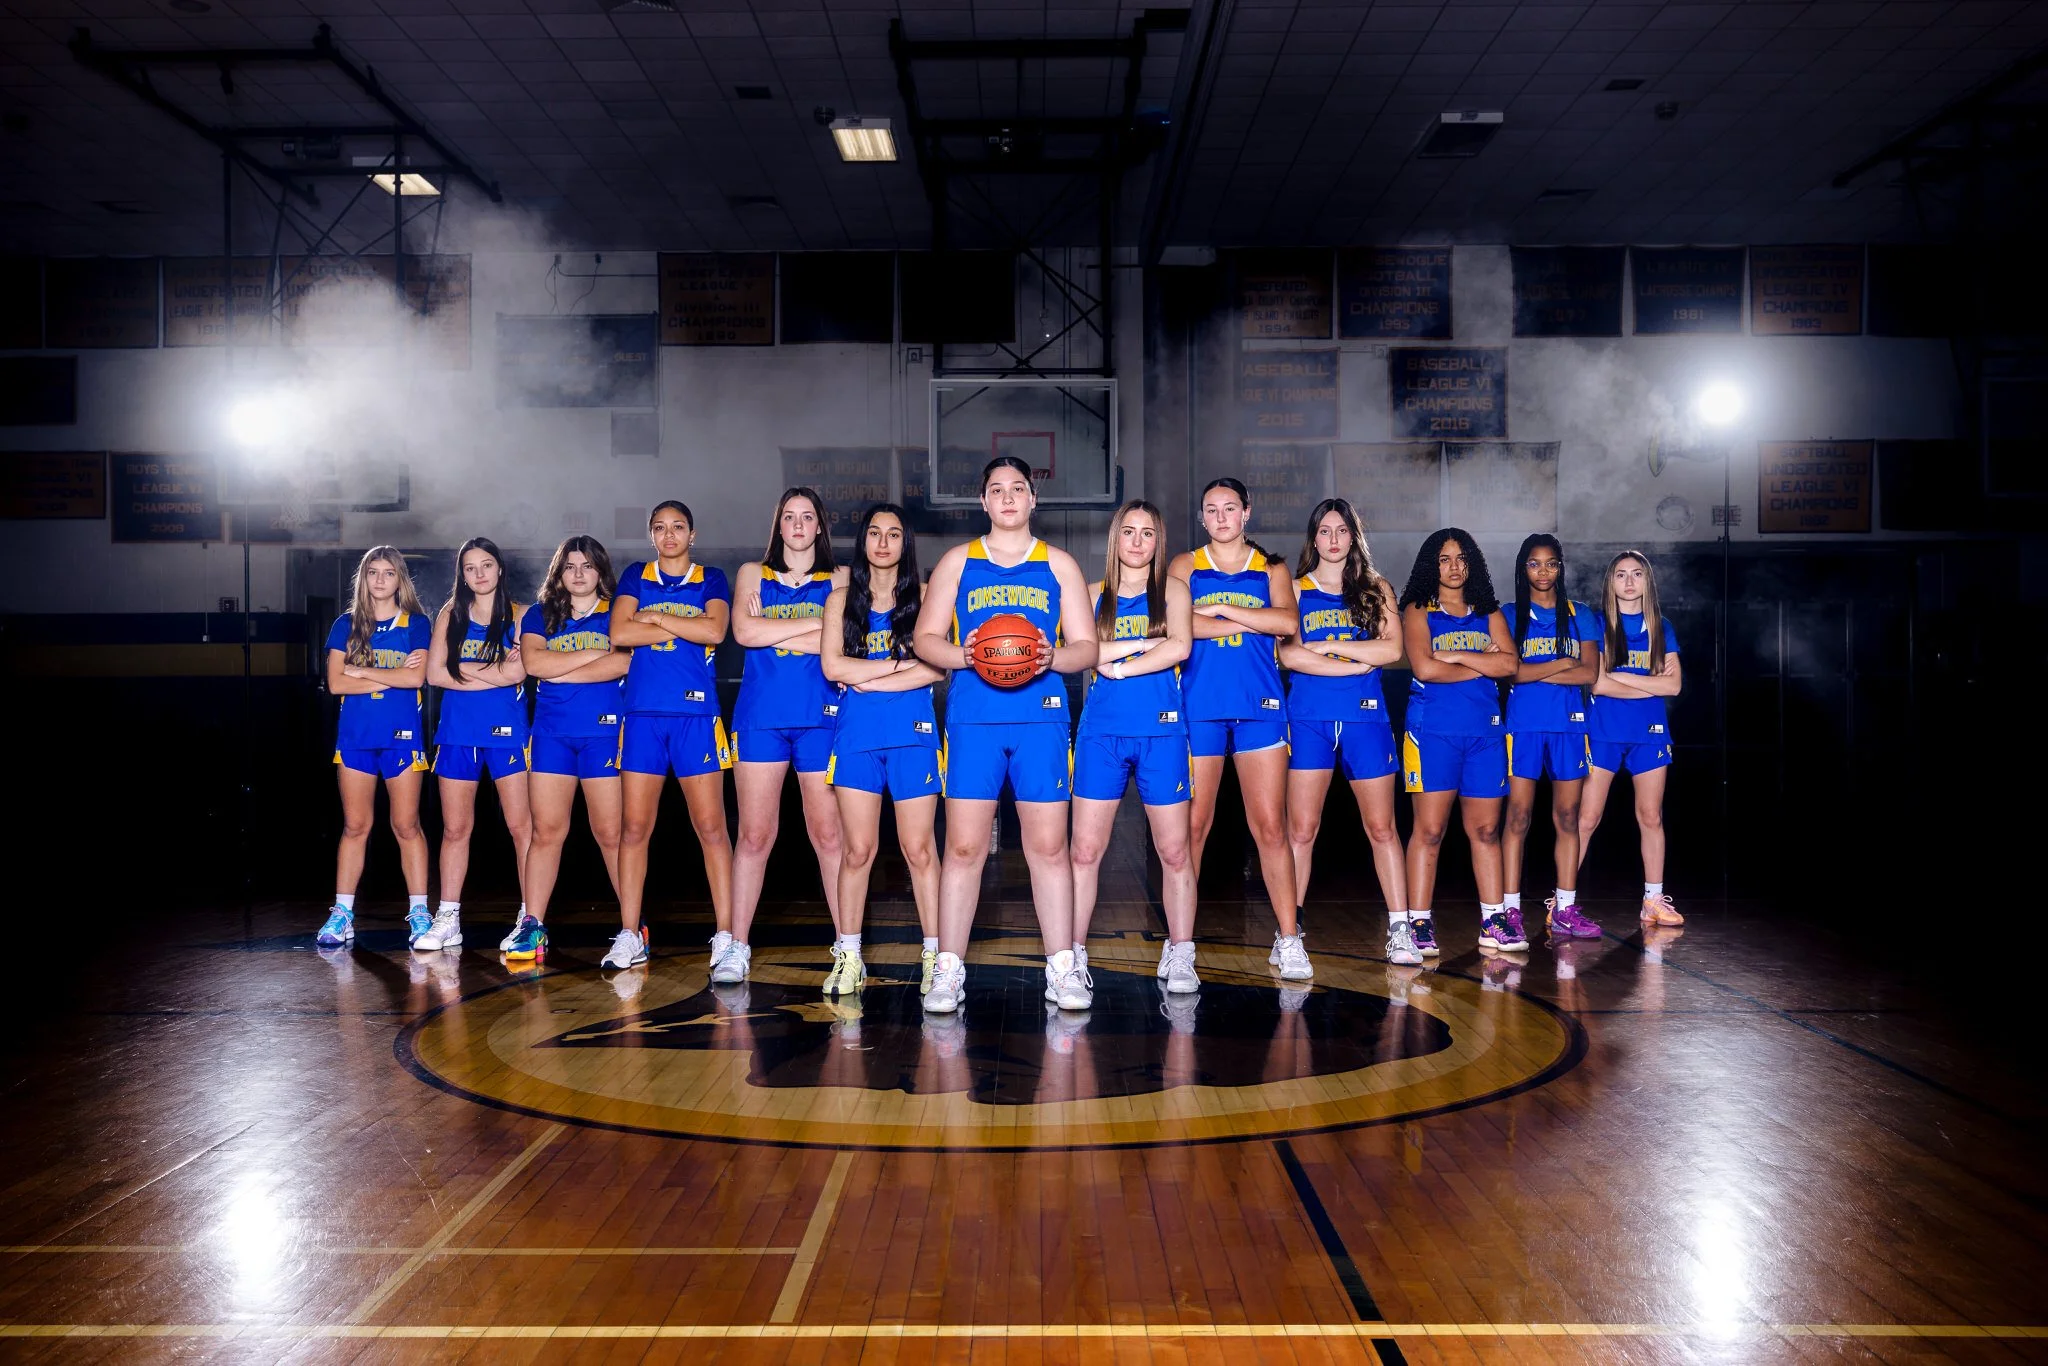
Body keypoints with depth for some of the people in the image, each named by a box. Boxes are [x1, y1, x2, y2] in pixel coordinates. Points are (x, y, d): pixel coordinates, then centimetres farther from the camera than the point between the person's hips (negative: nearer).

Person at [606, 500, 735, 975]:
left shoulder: (711, 580, 9)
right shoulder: (635, 576, 13)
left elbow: (714, 631, -10)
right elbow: (619, 633, -3)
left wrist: (655, 617, -5)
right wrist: (686, 628, -5)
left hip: (697, 714, -2)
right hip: (642, 715, 2)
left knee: (711, 827, -6)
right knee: (634, 827, 4)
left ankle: (726, 941, -6)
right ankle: (629, 936, 13)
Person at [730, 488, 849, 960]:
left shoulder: (839, 580, 12)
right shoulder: (753, 575, 14)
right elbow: (744, 630, -5)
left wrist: (773, 632, -6)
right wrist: (815, 624, -7)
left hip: (820, 717, -1)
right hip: (760, 717, 1)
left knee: (828, 834, -1)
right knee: (754, 834, 0)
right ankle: (737, 946, 5)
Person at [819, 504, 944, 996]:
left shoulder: (922, 596, 7)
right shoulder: (842, 599, 12)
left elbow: (935, 668, -6)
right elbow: (833, 666, -1)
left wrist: (869, 678, -8)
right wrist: (901, 663, -4)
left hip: (913, 734, -1)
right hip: (856, 735, 1)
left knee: (919, 849, -1)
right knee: (857, 851, 3)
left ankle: (935, 954, 5)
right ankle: (848, 957, 10)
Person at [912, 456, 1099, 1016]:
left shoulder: (1059, 565, 14)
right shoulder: (957, 561, 13)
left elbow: (1086, 646, 10)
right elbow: (926, 638, 10)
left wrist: (1053, 658, -12)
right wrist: (963, 655, -11)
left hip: (1041, 716, 0)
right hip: (972, 717, 0)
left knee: (1049, 845, 0)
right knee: (963, 845, -3)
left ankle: (1062, 967, 6)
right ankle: (949, 969, 3)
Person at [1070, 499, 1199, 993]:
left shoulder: (1172, 590, 9)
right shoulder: (1095, 595, 12)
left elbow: (1180, 646, -9)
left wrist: (1118, 664, -10)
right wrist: (1149, 643, -10)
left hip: (1161, 731, -1)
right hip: (1101, 731, 1)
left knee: (1174, 851, 1)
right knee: (1085, 850, -2)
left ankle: (1180, 958, 11)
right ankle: (1073, 955, 6)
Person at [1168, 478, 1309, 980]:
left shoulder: (1271, 569, 13)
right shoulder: (1185, 566, 10)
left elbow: (1287, 622, -6)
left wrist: (1220, 609, -9)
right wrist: (1252, 621, -7)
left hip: (1259, 707, 1)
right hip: (1199, 707, -1)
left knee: (1271, 827, -1)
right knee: (1192, 826, 0)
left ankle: (1288, 940, 5)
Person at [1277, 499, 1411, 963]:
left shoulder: (1377, 590, 11)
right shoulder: (1296, 590, 8)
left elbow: (1392, 650, -3)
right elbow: (1289, 654, -8)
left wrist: (1326, 646, -8)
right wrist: (1360, 662, -10)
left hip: (1366, 717, 1)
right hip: (1309, 719, -1)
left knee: (1382, 828, 3)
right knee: (1301, 829, -3)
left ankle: (1399, 929, 9)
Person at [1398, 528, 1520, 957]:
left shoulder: (1489, 614, 15)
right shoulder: (1418, 612, 4)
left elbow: (1508, 662, -1)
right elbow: (1425, 668, -11)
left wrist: (1454, 656, -9)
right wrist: (1482, 664, -3)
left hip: (1485, 732, 4)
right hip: (1432, 731, -4)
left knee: (1485, 830, 5)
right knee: (1429, 830, -6)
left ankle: (1493, 921, 9)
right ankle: (1419, 925, -3)